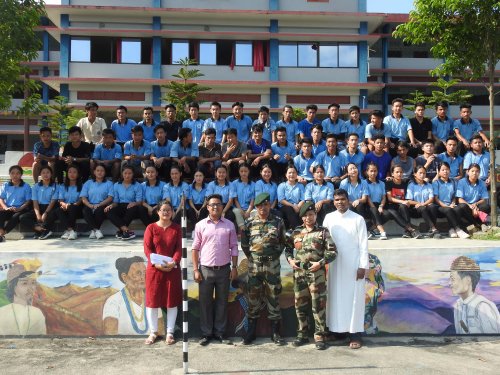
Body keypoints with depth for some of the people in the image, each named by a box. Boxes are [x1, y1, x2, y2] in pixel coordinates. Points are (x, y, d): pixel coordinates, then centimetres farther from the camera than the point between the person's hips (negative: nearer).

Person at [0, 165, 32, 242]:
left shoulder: (26, 186, 6)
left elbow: (28, 201, 0)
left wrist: (19, 209, -16)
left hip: (20, 209, -2)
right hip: (8, 209, 2)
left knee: (16, 217, -35)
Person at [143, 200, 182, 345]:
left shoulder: (177, 228, 4)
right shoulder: (151, 228, 1)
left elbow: (179, 248, -2)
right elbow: (147, 249, -5)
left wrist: (173, 262, -19)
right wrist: (156, 264, -18)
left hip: (172, 269, 1)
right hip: (154, 268, -1)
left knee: (172, 300, 5)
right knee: (152, 300, 4)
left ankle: (170, 333, 16)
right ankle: (153, 332, 18)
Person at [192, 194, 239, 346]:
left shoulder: (229, 225, 4)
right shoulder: (200, 225, 0)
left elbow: (234, 247, 7)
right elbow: (195, 248, 1)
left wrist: (234, 267, 1)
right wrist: (196, 269, -4)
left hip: (224, 269, 1)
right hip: (206, 269, -1)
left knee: (222, 301, 9)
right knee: (205, 302, 6)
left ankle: (220, 332, 20)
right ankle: (206, 333, 17)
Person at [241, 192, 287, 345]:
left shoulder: (278, 221, 3)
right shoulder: (249, 222, 3)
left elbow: (282, 242, 7)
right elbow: (244, 243, 7)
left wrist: (275, 255, 1)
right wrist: (251, 257, 4)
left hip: (272, 265, 0)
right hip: (254, 265, 1)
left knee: (273, 297, 4)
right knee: (253, 297, 6)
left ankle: (275, 332, 14)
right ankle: (251, 332, 16)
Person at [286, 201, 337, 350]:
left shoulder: (323, 232, 0)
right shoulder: (296, 232, 10)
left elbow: (332, 252, -3)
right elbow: (287, 248, 19)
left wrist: (320, 263, -14)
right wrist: (290, 259, 1)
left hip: (316, 273, -4)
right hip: (299, 273, 4)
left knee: (318, 305, -1)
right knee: (300, 305, 10)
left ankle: (319, 336, 8)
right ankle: (302, 334, 23)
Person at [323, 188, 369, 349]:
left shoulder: (358, 219, -4)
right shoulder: (329, 218, 4)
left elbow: (363, 244, -5)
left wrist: (363, 266, -10)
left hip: (354, 265, -3)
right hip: (335, 265, 3)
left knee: (354, 298, 0)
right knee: (336, 297, 8)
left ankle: (355, 334, 5)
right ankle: (337, 329, 20)